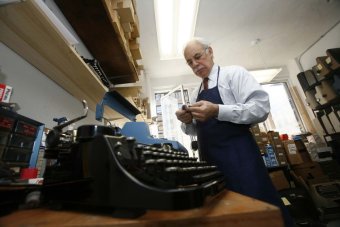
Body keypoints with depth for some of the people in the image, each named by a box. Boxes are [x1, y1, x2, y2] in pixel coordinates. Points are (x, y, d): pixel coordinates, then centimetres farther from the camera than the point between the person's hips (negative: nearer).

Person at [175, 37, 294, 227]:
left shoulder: (234, 73, -1)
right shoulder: (196, 93, 16)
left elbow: (262, 107, -14)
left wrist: (217, 111, -25)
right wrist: (187, 122, -7)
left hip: (238, 155, -5)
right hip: (210, 158, 6)